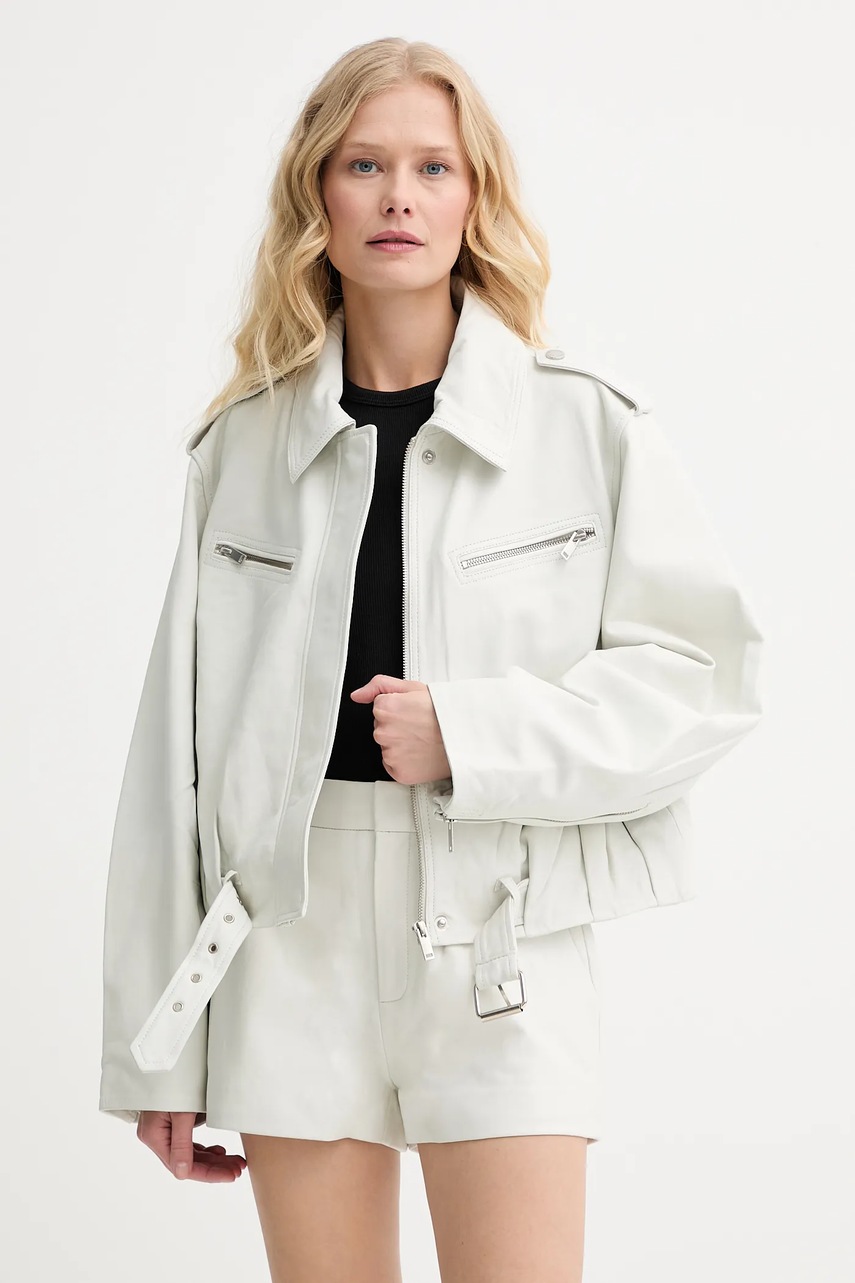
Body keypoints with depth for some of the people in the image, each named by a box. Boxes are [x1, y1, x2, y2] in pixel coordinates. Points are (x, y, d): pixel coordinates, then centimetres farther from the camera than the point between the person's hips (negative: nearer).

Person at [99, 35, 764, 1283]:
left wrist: (476, 734, -14)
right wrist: (158, 1041, 6)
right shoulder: (245, 443, 5)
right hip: (290, 932, 2)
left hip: (500, 935, -2)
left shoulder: (585, 423, 0)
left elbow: (706, 671, 0)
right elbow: (179, 745, 6)